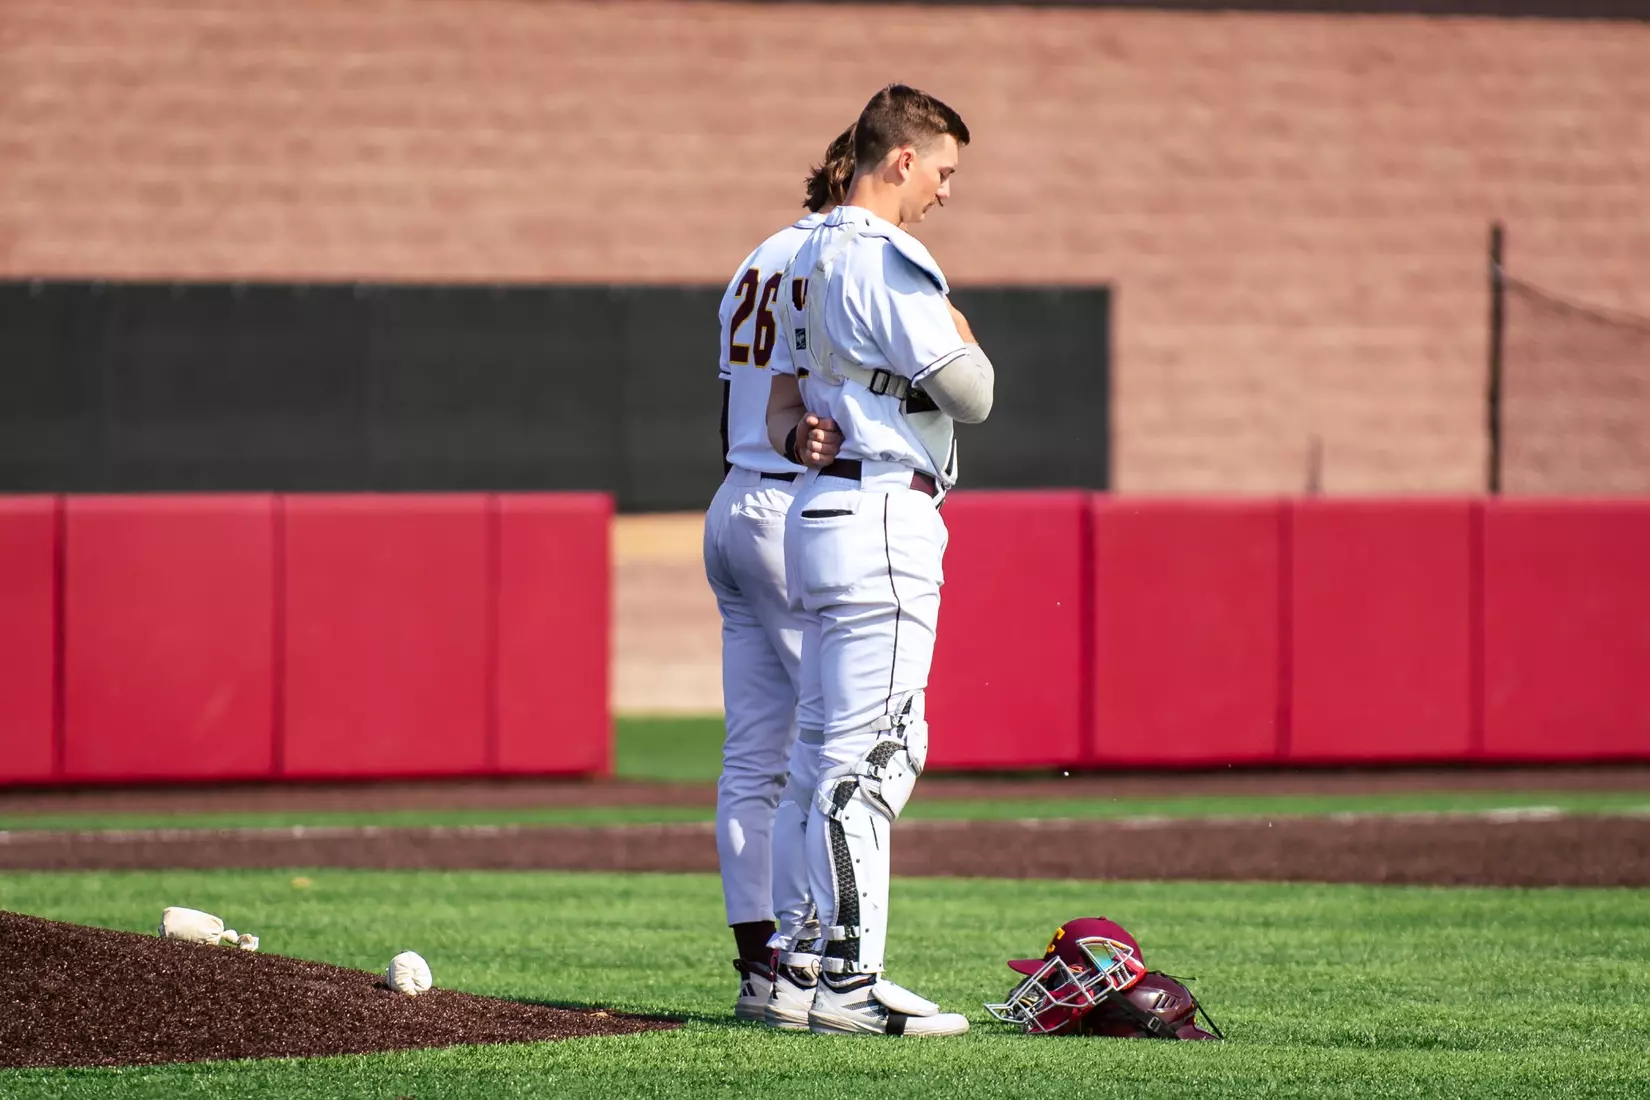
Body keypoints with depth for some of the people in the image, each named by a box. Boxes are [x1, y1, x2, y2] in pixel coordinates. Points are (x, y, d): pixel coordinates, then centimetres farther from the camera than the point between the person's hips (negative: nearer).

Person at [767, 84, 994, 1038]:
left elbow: (783, 401, 22)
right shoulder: (885, 261, -14)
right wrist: (962, 338, 4)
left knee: (868, 751, 14)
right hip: (882, 518, -10)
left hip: (824, 513, 10)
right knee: (868, 754, -10)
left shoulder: (815, 257, 18)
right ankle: (849, 985, -11)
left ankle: (843, 973, 16)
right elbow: (970, 394, -16)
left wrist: (803, 434, 2)